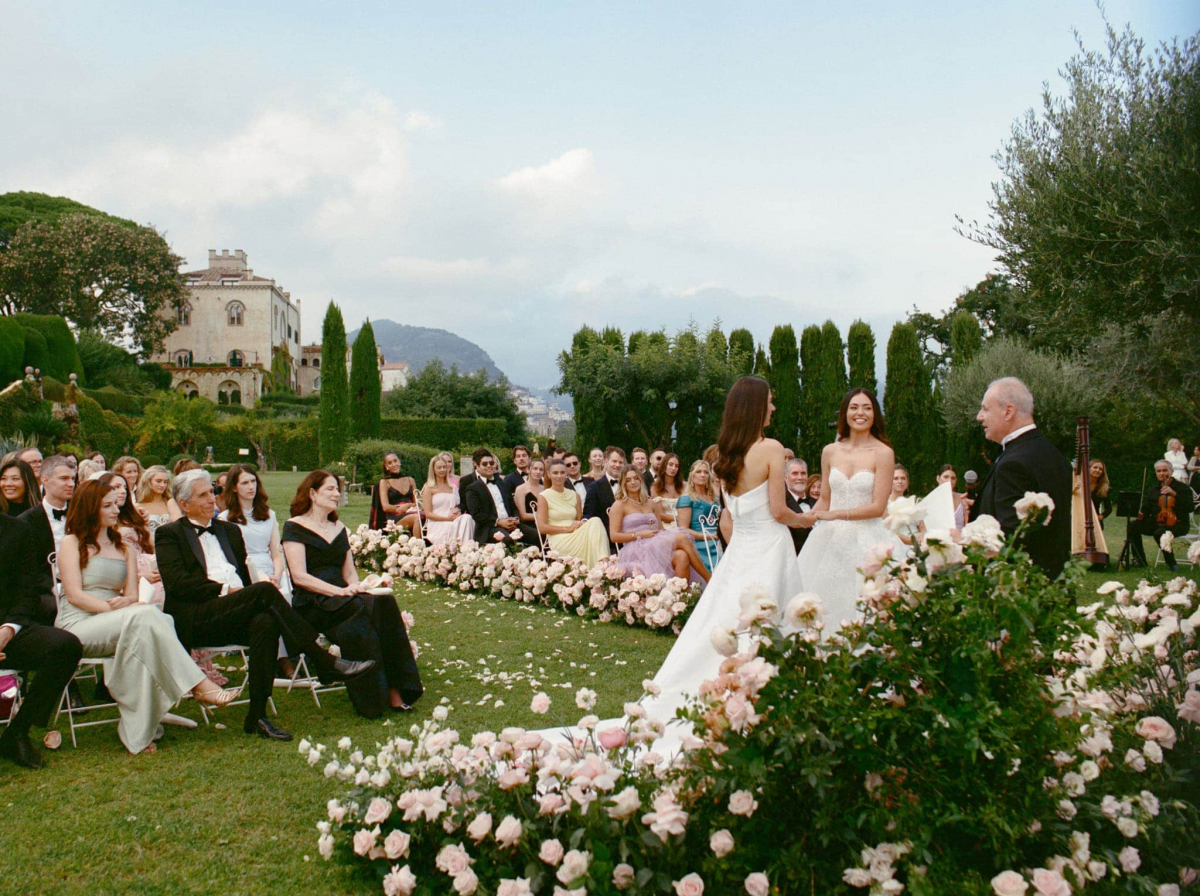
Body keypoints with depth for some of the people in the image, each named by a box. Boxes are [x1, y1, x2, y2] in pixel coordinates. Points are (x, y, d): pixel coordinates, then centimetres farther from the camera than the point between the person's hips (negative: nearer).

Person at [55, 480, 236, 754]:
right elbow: (74, 594, -5)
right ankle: (198, 685, -38)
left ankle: (140, 731, -39)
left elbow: (132, 596, 11)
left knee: (141, 641, -33)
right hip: (77, 626, -4)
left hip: (115, 628, 4)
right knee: (145, 615, -33)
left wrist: (126, 602, -14)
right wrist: (113, 609, -18)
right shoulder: (72, 543, 8)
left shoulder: (125, 549, 23)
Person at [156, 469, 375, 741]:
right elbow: (177, 583, -6)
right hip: (194, 621, -5)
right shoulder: (169, 534, 9)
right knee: (265, 590, -29)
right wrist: (225, 590, -11)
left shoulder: (230, 530, 27)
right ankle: (325, 663, -29)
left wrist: (239, 592, 2)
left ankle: (257, 716, -31)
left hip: (235, 617, 5)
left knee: (265, 622, -33)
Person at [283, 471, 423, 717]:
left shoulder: (339, 528, 23)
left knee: (386, 601, -27)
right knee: (369, 608, -34)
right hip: (311, 604, -6)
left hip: (341, 599, 6)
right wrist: (340, 592, -19)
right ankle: (376, 698, -32)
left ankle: (395, 690, -30)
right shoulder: (295, 527, 2)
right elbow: (299, 576, -10)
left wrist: (357, 587, -5)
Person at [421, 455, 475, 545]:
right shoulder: (429, 488, 7)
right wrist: (447, 518, -13)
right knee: (452, 527, -38)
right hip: (437, 525, -4)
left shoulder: (453, 487, 23)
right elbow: (428, 514, 0)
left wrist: (458, 511, -2)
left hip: (453, 520, 5)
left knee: (467, 518, -31)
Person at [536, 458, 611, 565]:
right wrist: (567, 528, -11)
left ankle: (602, 561, -42)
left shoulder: (575, 496, 19)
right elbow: (542, 527, -3)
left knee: (595, 521, -29)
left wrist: (582, 523, -5)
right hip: (558, 541, -5)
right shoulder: (543, 496, 4)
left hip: (576, 538, 5)